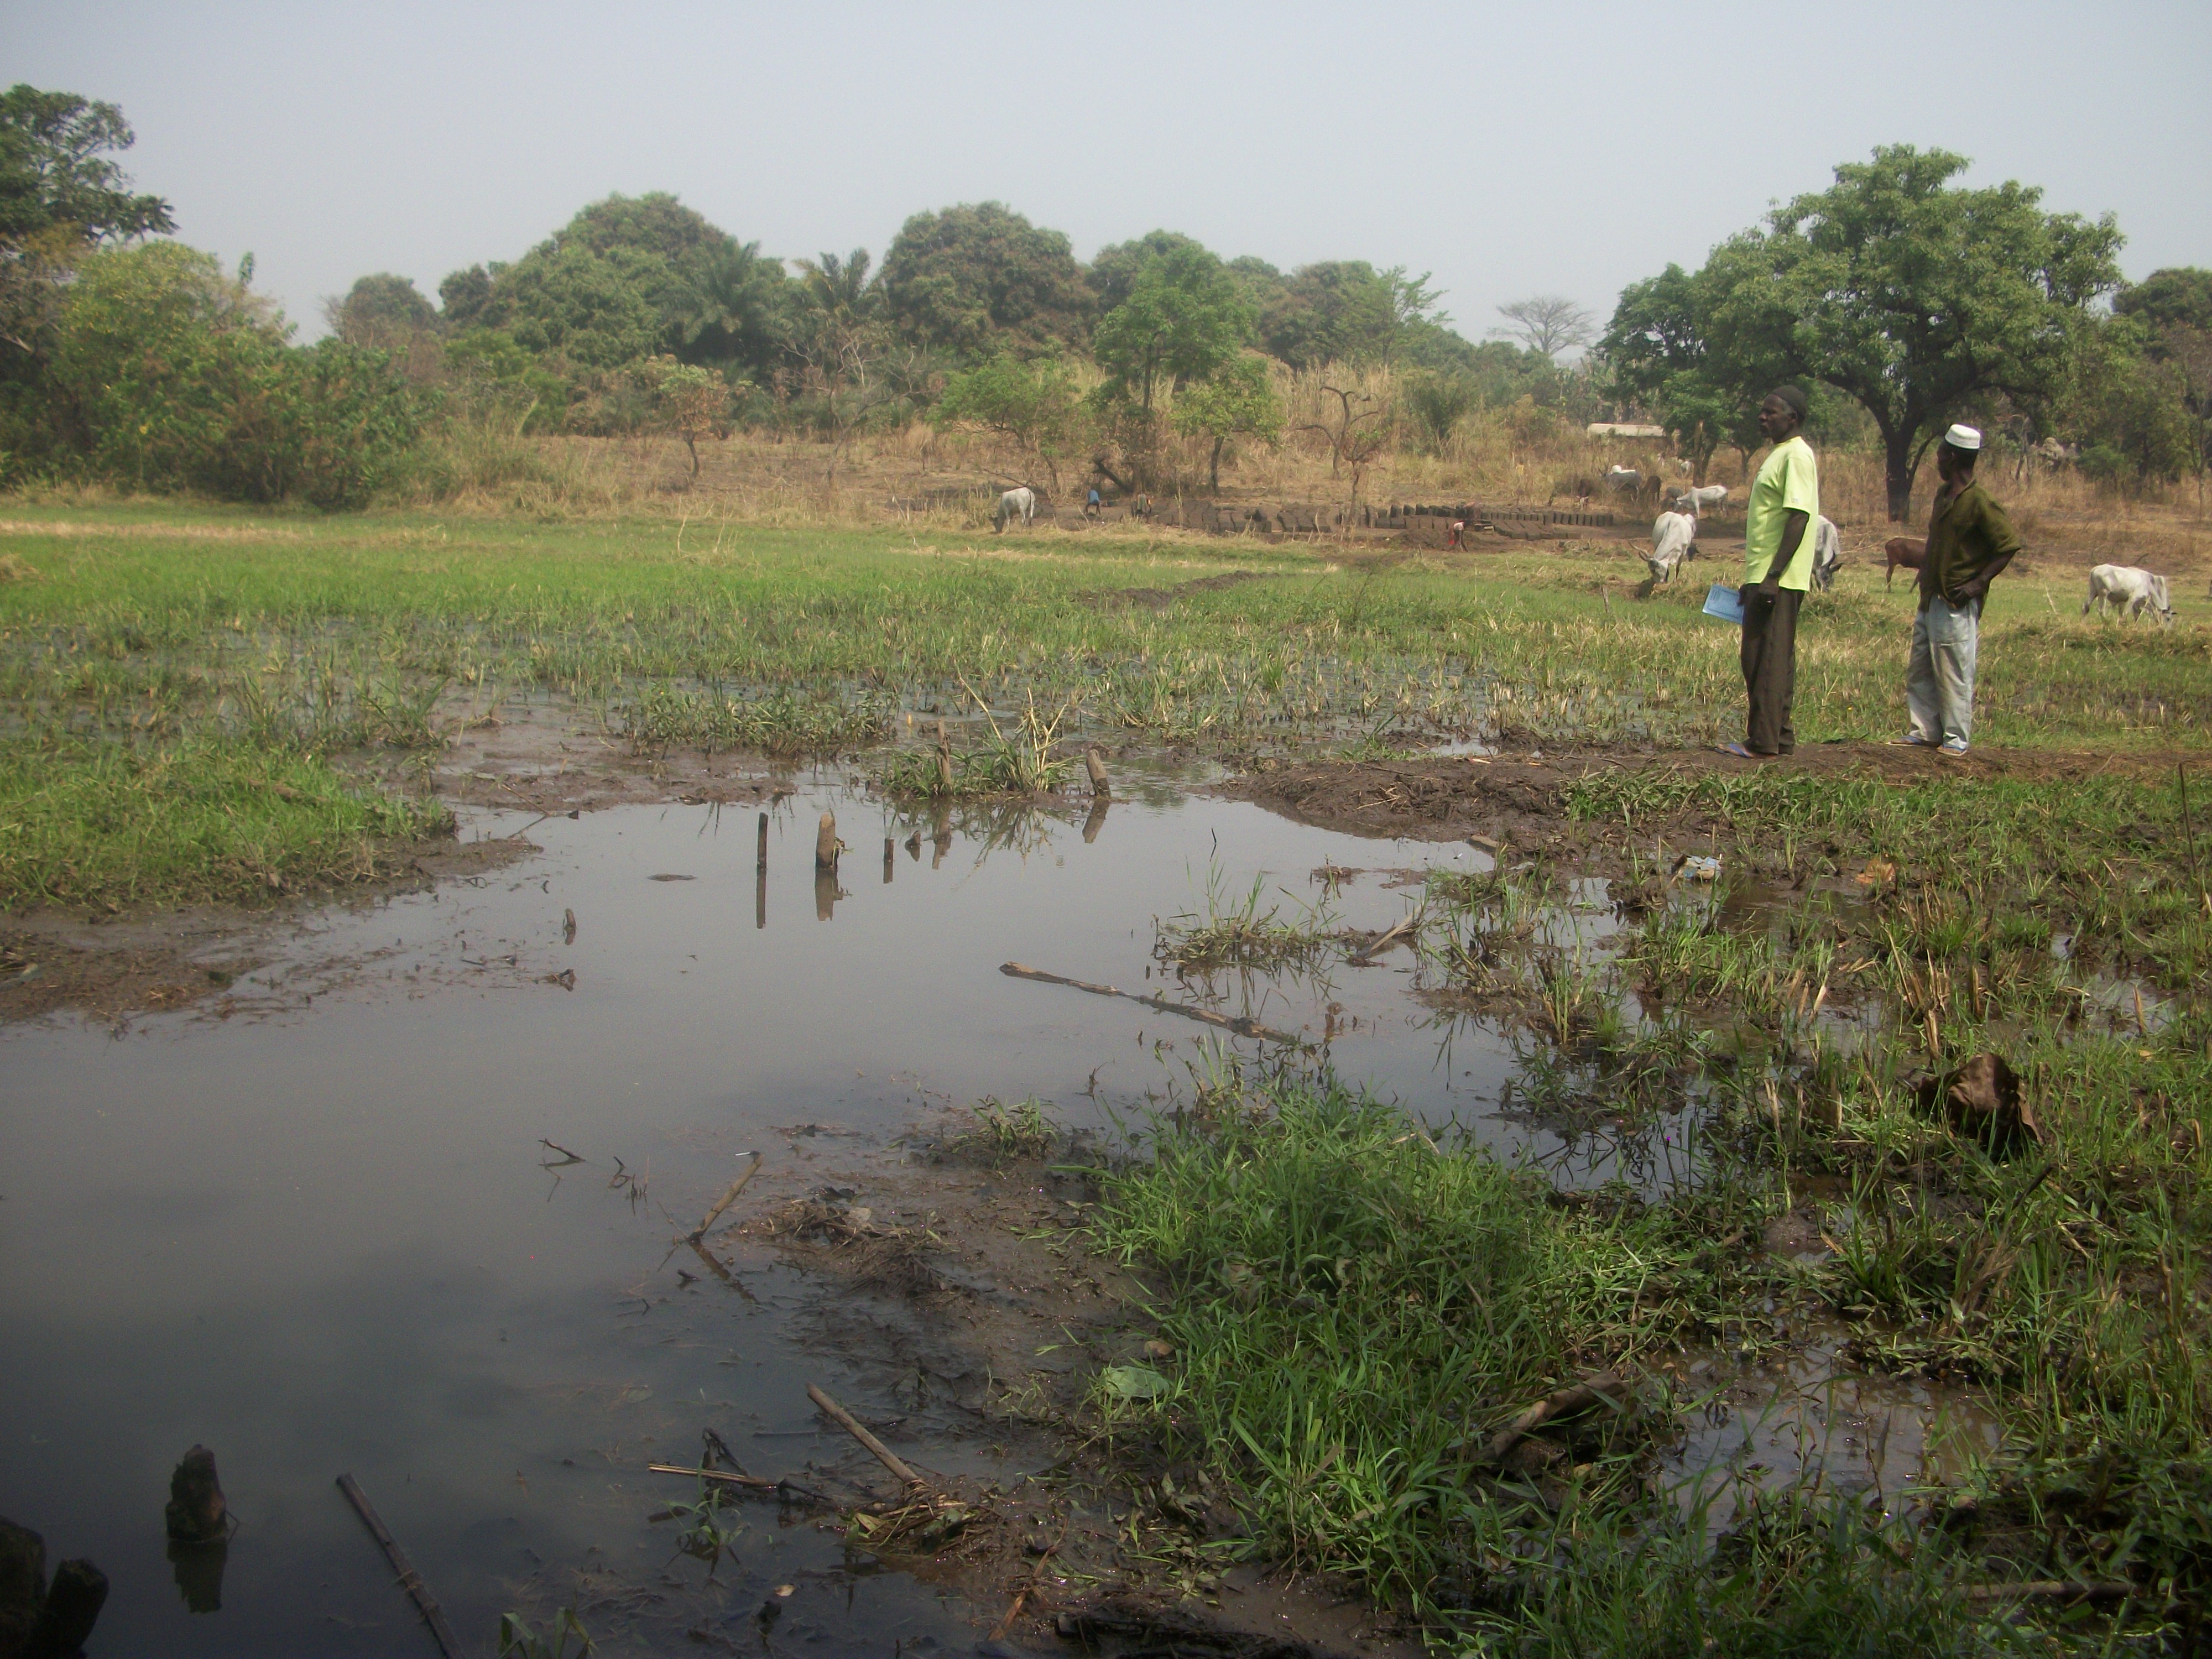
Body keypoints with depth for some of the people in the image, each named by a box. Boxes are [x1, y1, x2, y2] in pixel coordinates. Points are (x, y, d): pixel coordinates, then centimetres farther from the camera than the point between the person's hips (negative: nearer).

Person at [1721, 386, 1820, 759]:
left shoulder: (1797, 456, -12)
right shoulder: (1778, 455, 19)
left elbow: (1799, 518, -20)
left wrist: (1773, 576, -24)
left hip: (1779, 579, -10)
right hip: (1763, 576, 10)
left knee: (1768, 658, -9)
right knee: (1759, 659, 11)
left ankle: (1763, 742, -7)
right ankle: (1778, 738, 15)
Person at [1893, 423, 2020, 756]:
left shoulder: (1978, 502, -14)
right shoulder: (1943, 496, 13)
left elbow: (2008, 545, -15)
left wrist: (1978, 583, -18)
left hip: (1957, 603, -9)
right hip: (1930, 598, 9)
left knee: (1954, 672, -4)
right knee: (1919, 670, 11)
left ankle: (1956, 738, 3)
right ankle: (1925, 731, 18)